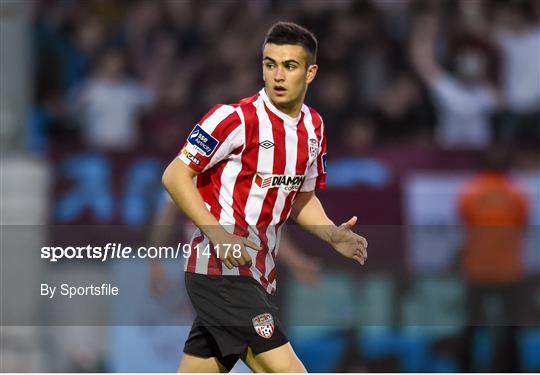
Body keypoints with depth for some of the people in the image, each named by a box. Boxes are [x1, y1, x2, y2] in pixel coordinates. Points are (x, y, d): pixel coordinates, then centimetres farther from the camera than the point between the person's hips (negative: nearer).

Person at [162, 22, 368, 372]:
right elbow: (175, 175, -10)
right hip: (221, 269, -8)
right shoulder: (235, 118, -13)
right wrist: (218, 234, -21)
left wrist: (333, 235, 3)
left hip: (258, 277, 8)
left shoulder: (313, 127, 10)